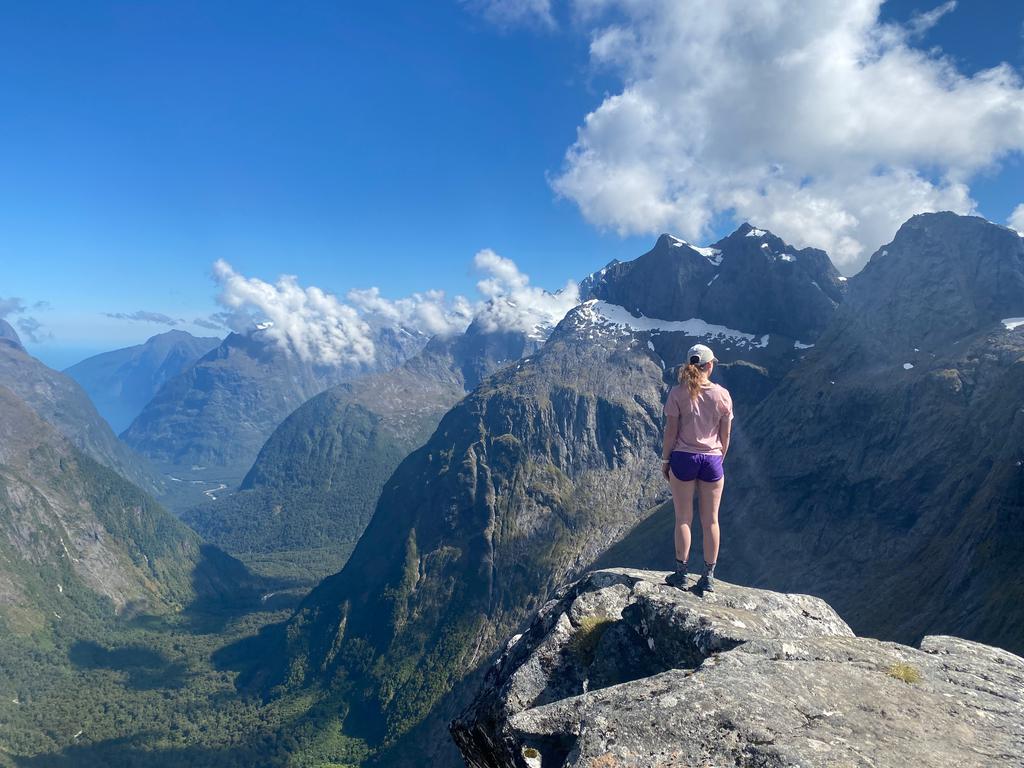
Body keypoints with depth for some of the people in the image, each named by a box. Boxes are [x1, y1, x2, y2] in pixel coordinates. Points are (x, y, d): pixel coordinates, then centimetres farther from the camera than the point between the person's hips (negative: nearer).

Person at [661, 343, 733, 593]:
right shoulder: (722, 395, -4)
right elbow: (725, 436, 2)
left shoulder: (678, 393, -9)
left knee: (683, 519, 9)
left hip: (683, 458, -1)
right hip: (711, 460, 1)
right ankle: (708, 578, 19)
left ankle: (681, 574, 15)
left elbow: (671, 432, -8)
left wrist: (665, 460, 4)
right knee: (710, 520, 11)